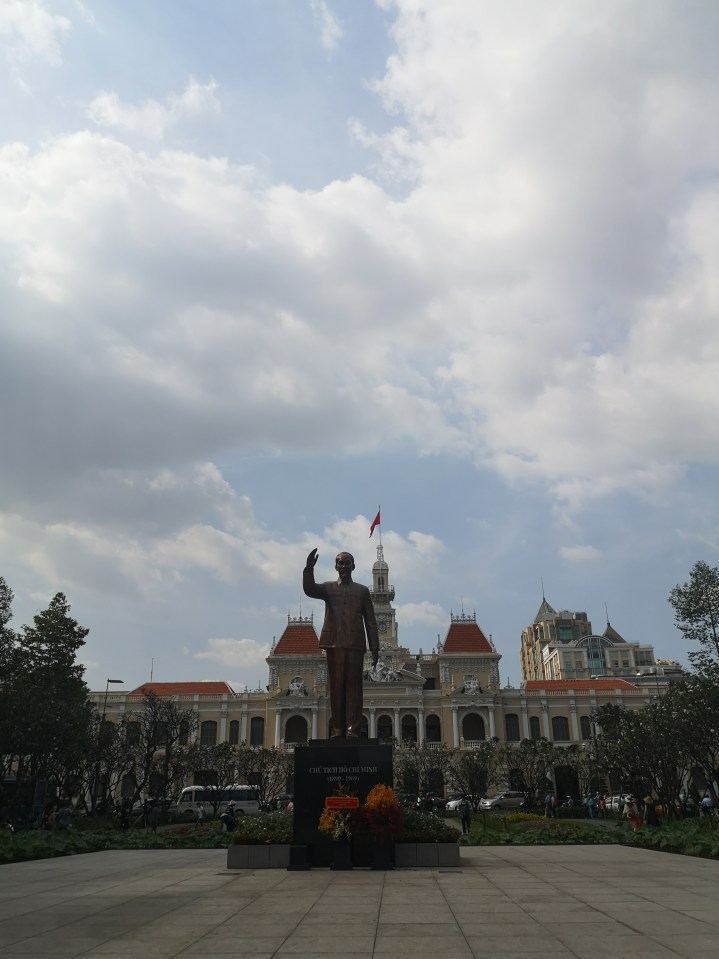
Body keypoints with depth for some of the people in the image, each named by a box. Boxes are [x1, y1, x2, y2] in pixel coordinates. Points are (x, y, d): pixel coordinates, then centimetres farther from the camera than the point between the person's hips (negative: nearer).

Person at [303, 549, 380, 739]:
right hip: (334, 643, 0)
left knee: (353, 686, -5)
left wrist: (375, 648, 4)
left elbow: (370, 621, 11)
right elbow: (309, 590, -7)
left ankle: (353, 729, -6)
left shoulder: (362, 591, 15)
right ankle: (337, 730, 3)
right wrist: (309, 569, -24)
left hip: (355, 644, 0)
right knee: (336, 686, 1)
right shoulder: (328, 588, 15)